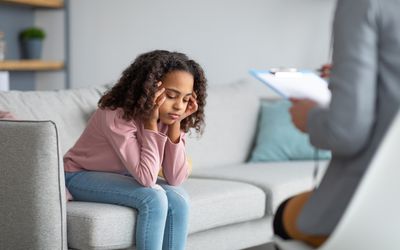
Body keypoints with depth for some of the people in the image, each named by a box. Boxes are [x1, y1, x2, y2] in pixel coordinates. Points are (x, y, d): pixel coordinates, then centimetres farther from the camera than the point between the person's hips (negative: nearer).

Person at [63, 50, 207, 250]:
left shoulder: (167, 116, -11)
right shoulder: (117, 115, -30)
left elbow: (175, 179, -19)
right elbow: (146, 178, -34)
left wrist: (176, 124, -26)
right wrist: (151, 122, -35)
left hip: (122, 176, 6)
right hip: (82, 175, -6)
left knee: (178, 199, -19)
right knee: (153, 198, -29)